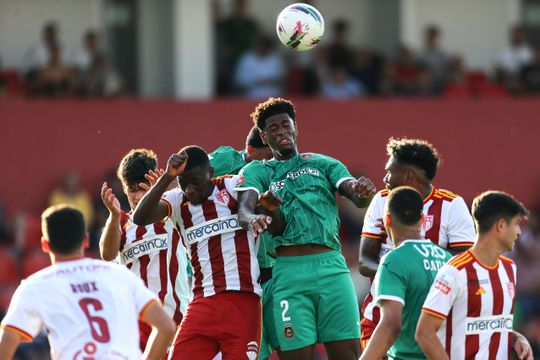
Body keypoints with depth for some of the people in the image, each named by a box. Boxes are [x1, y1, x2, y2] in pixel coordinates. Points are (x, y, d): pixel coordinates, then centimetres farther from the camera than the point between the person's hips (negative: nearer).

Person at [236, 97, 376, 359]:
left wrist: (364, 192, -22)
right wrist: (253, 219, -30)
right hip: (289, 271, -1)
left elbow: (357, 198, 4)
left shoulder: (324, 164, 19)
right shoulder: (257, 171, 15)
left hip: (331, 268, 1)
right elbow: (244, 208, -4)